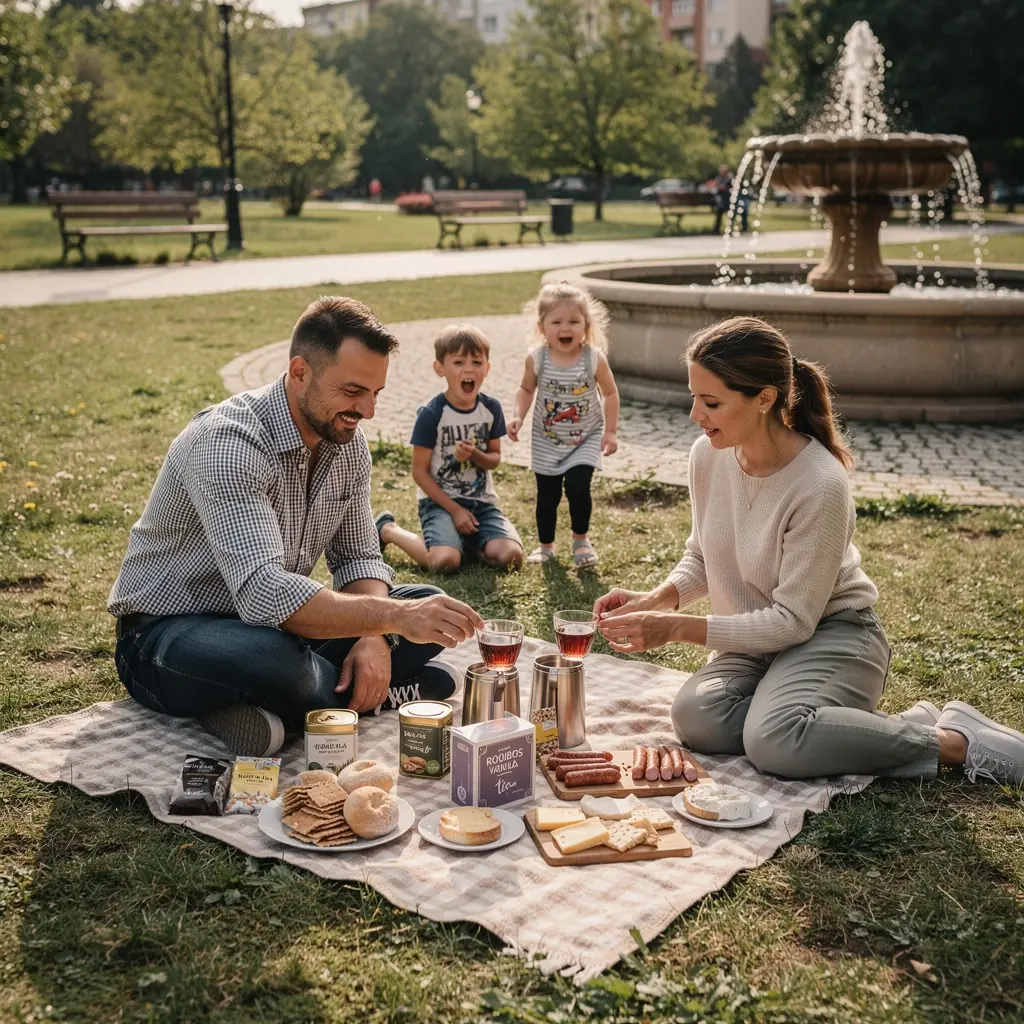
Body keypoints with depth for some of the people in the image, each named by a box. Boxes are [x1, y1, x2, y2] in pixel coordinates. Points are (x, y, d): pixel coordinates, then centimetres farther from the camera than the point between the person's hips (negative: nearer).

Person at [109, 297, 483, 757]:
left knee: (430, 608, -6)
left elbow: (358, 557, 3)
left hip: (275, 624, 8)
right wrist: (391, 616, -46)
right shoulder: (226, 442, -28)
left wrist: (373, 638, -18)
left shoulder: (347, 442, -2)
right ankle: (380, 695, -10)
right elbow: (264, 593, -40)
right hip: (169, 633, -7)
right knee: (269, 656, -41)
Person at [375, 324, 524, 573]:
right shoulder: (431, 414, -13)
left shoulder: (491, 408, 0)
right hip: (439, 499, -4)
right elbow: (419, 471, -9)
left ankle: (466, 538, 12)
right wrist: (455, 510, -13)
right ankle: (388, 530, 2)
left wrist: (475, 455, -16)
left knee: (510, 557, -20)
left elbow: (495, 458, 9)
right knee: (446, 561, -28)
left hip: (482, 501, 4)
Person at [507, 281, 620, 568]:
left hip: (586, 439, -1)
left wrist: (610, 431, -6)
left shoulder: (594, 359, -17)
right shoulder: (536, 359, -14)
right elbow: (526, 389, 3)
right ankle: (545, 544, 31)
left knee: (577, 486, -14)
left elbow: (610, 394, -4)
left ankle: (581, 539, 13)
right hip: (546, 442, 2)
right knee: (547, 496, 9)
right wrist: (519, 417, -11)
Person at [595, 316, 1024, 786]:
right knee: (695, 717, -25)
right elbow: (701, 558, 9)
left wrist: (676, 628, -25)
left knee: (775, 741, -34)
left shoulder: (821, 485, -26)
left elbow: (792, 620, -22)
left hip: (831, 633, -6)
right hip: (758, 638, 6)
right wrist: (657, 600, -12)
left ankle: (954, 740, -13)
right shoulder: (707, 455, -7)